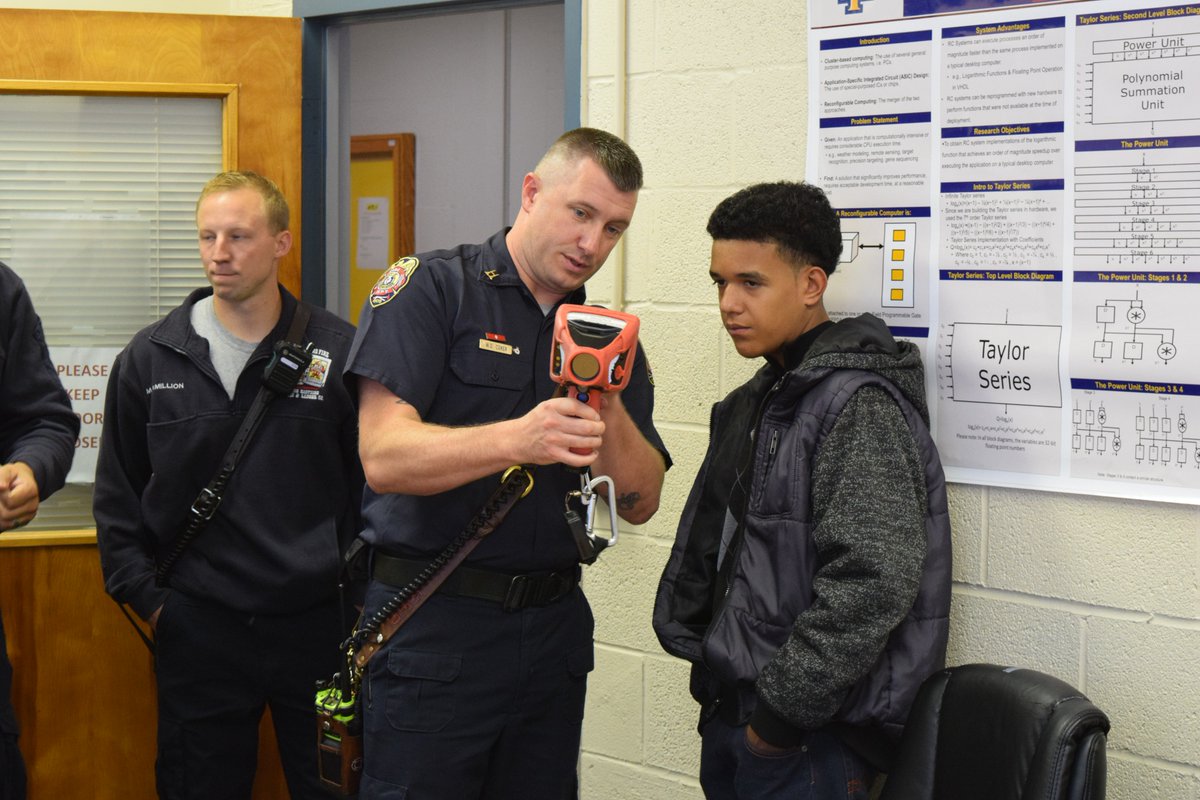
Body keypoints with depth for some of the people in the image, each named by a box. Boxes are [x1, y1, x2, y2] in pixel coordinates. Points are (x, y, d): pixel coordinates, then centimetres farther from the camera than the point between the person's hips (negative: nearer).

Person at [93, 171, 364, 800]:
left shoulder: (340, 352, -2)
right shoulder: (149, 359, 3)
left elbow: (375, 487, 1)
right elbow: (117, 498, 9)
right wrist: (147, 598, 3)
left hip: (317, 623, -1)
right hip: (197, 630, 1)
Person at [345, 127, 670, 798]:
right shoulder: (433, 288, -5)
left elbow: (640, 503, 4)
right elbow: (385, 456, -18)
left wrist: (607, 406, -14)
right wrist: (515, 440, -32)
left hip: (554, 627, 5)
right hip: (433, 626, -5)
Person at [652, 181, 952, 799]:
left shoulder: (860, 405, -16)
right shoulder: (759, 400, 13)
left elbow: (872, 582, -24)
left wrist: (783, 712, -20)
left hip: (811, 738, -8)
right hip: (731, 714, 8)